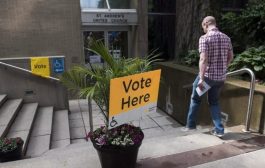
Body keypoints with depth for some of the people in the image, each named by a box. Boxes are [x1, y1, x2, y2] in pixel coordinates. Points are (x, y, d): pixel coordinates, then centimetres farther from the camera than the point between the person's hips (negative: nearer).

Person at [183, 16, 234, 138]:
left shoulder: (204, 38, -12)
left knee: (195, 99, 14)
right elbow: (230, 57, 15)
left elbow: (203, 59, -21)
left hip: (207, 75, -6)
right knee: (214, 102, 19)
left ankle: (190, 125, 24)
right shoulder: (226, 38, 8)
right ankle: (219, 130, 17)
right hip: (221, 77, 6)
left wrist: (201, 78, -21)